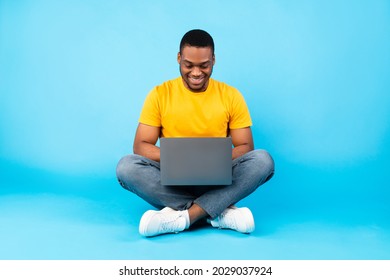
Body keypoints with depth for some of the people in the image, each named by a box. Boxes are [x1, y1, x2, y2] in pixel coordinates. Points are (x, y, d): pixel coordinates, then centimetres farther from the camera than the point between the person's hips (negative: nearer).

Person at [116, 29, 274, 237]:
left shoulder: (231, 96, 1)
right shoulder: (159, 95, -1)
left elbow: (245, 147, 2)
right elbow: (141, 146, -3)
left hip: (218, 181, 1)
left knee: (263, 160, -25)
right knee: (126, 166, -27)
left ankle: (183, 216, -30)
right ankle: (221, 212, -27)